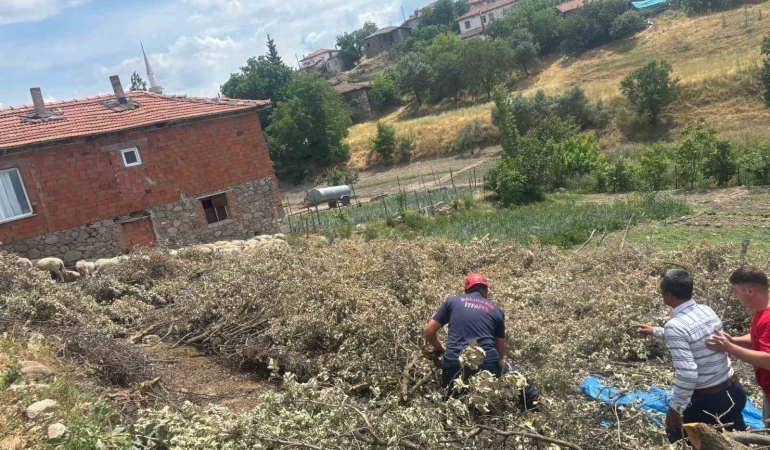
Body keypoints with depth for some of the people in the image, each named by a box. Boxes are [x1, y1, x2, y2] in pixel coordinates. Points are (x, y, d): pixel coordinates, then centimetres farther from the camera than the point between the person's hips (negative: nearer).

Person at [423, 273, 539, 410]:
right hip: (487, 365, 0)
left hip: (454, 366, 0)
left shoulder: (452, 301, 14)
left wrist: (439, 348, 32)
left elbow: (428, 331, 14)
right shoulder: (496, 310, 16)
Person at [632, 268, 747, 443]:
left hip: (708, 401, -6)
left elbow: (688, 374, -30)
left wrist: (675, 408, -18)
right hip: (735, 390, 7)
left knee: (676, 434, 19)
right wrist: (655, 331, 28)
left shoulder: (675, 325, -26)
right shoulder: (707, 310, -2)